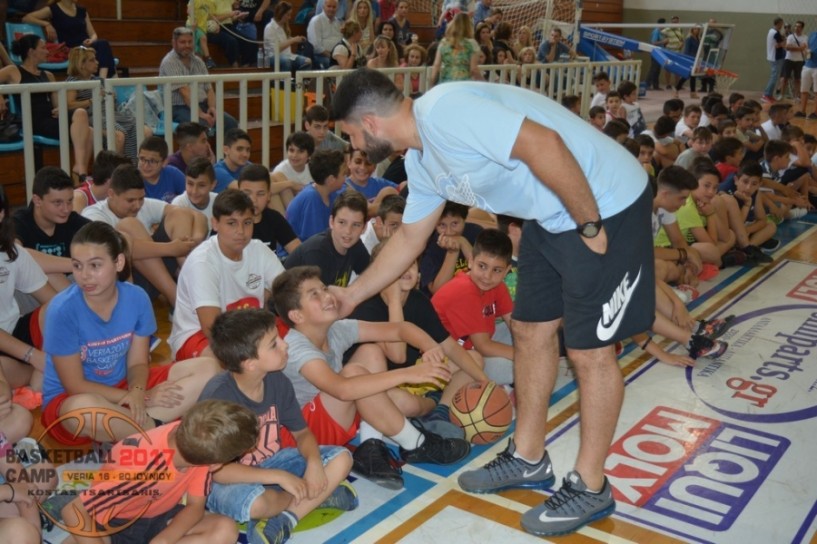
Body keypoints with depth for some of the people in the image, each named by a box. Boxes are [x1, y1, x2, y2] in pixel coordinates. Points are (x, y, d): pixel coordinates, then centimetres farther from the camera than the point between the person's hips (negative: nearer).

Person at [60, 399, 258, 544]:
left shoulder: (201, 448, -22)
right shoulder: (142, 468, -38)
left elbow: (195, 506, -13)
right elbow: (72, 511, -30)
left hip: (158, 517, 5)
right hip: (116, 523, -5)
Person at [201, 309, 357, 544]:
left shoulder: (277, 381, -10)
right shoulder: (218, 397, -28)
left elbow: (302, 432, 2)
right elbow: (216, 470, -28)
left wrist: (314, 462, -20)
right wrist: (278, 477, -30)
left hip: (270, 463, 6)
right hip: (228, 480, -6)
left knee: (341, 458, -8)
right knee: (256, 503, -38)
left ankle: (283, 521, -21)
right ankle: (319, 497, -6)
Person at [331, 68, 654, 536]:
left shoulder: (443, 109, -24)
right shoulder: (421, 158, 8)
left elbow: (544, 143, -31)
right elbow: (409, 238, 19)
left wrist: (590, 225, -23)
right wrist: (352, 296, 24)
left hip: (605, 203, -9)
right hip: (552, 215, 10)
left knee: (590, 350, -2)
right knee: (531, 329, 14)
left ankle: (591, 487, 14)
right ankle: (528, 457, 31)